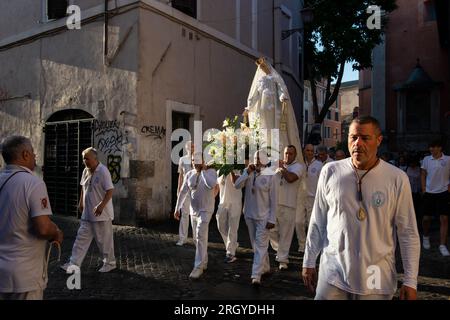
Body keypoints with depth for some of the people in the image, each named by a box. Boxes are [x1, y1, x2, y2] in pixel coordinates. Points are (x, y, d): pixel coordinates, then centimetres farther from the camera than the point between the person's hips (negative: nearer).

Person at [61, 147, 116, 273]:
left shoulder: (103, 171, -18)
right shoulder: (85, 171, 7)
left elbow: (110, 191, -22)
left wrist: (101, 205, -29)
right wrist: (81, 202, 20)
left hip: (101, 214, -7)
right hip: (87, 213, 8)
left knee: (104, 240, 5)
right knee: (81, 238, 10)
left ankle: (110, 263, 21)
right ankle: (74, 263, 19)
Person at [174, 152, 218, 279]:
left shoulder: (211, 171, -10)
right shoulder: (189, 174, 4)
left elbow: (212, 184, -32)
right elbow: (183, 192, 8)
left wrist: (203, 171, -22)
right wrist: (177, 208, 8)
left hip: (205, 211, -6)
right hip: (193, 211, 6)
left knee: (201, 238, -13)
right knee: (198, 239, 15)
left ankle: (198, 267, -6)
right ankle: (204, 262, 31)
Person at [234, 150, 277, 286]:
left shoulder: (270, 175, -11)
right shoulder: (248, 172, 0)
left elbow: (273, 199, -9)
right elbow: (237, 185, -9)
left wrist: (272, 219, -11)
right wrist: (247, 173, -16)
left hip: (263, 216, -5)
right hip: (249, 214, 5)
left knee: (260, 245, -7)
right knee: (255, 244, 16)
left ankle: (256, 275, -4)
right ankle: (265, 267, 35)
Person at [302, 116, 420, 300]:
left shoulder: (397, 179, -6)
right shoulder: (330, 172, -2)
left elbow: (408, 233, -1)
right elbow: (317, 222, 4)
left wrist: (410, 281, -1)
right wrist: (309, 262, 7)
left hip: (376, 279, 0)